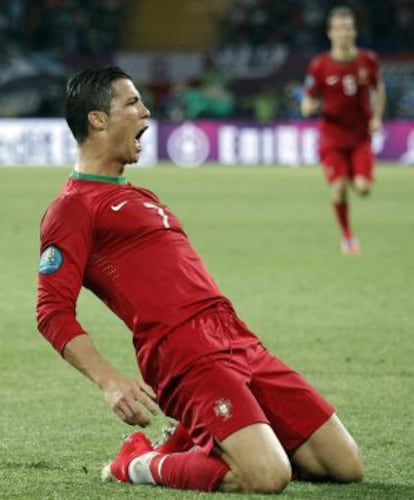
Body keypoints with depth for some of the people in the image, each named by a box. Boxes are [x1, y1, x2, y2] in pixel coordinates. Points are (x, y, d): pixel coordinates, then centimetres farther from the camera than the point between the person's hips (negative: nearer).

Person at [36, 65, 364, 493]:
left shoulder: (140, 198, 27)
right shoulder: (73, 207, -1)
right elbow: (53, 312, -9)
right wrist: (110, 382, -21)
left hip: (239, 344, 9)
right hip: (186, 357, -9)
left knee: (346, 466, 2)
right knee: (268, 477, -27)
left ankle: (201, 445, 16)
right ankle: (143, 465, -3)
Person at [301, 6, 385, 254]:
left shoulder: (368, 60, -2)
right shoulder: (319, 65, -7)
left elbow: (378, 88, 15)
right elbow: (309, 100, 1)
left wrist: (377, 117, 3)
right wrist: (308, 107, -23)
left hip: (361, 135, 1)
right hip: (333, 136, -1)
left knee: (363, 187, -10)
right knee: (339, 188, -11)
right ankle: (347, 236, 11)